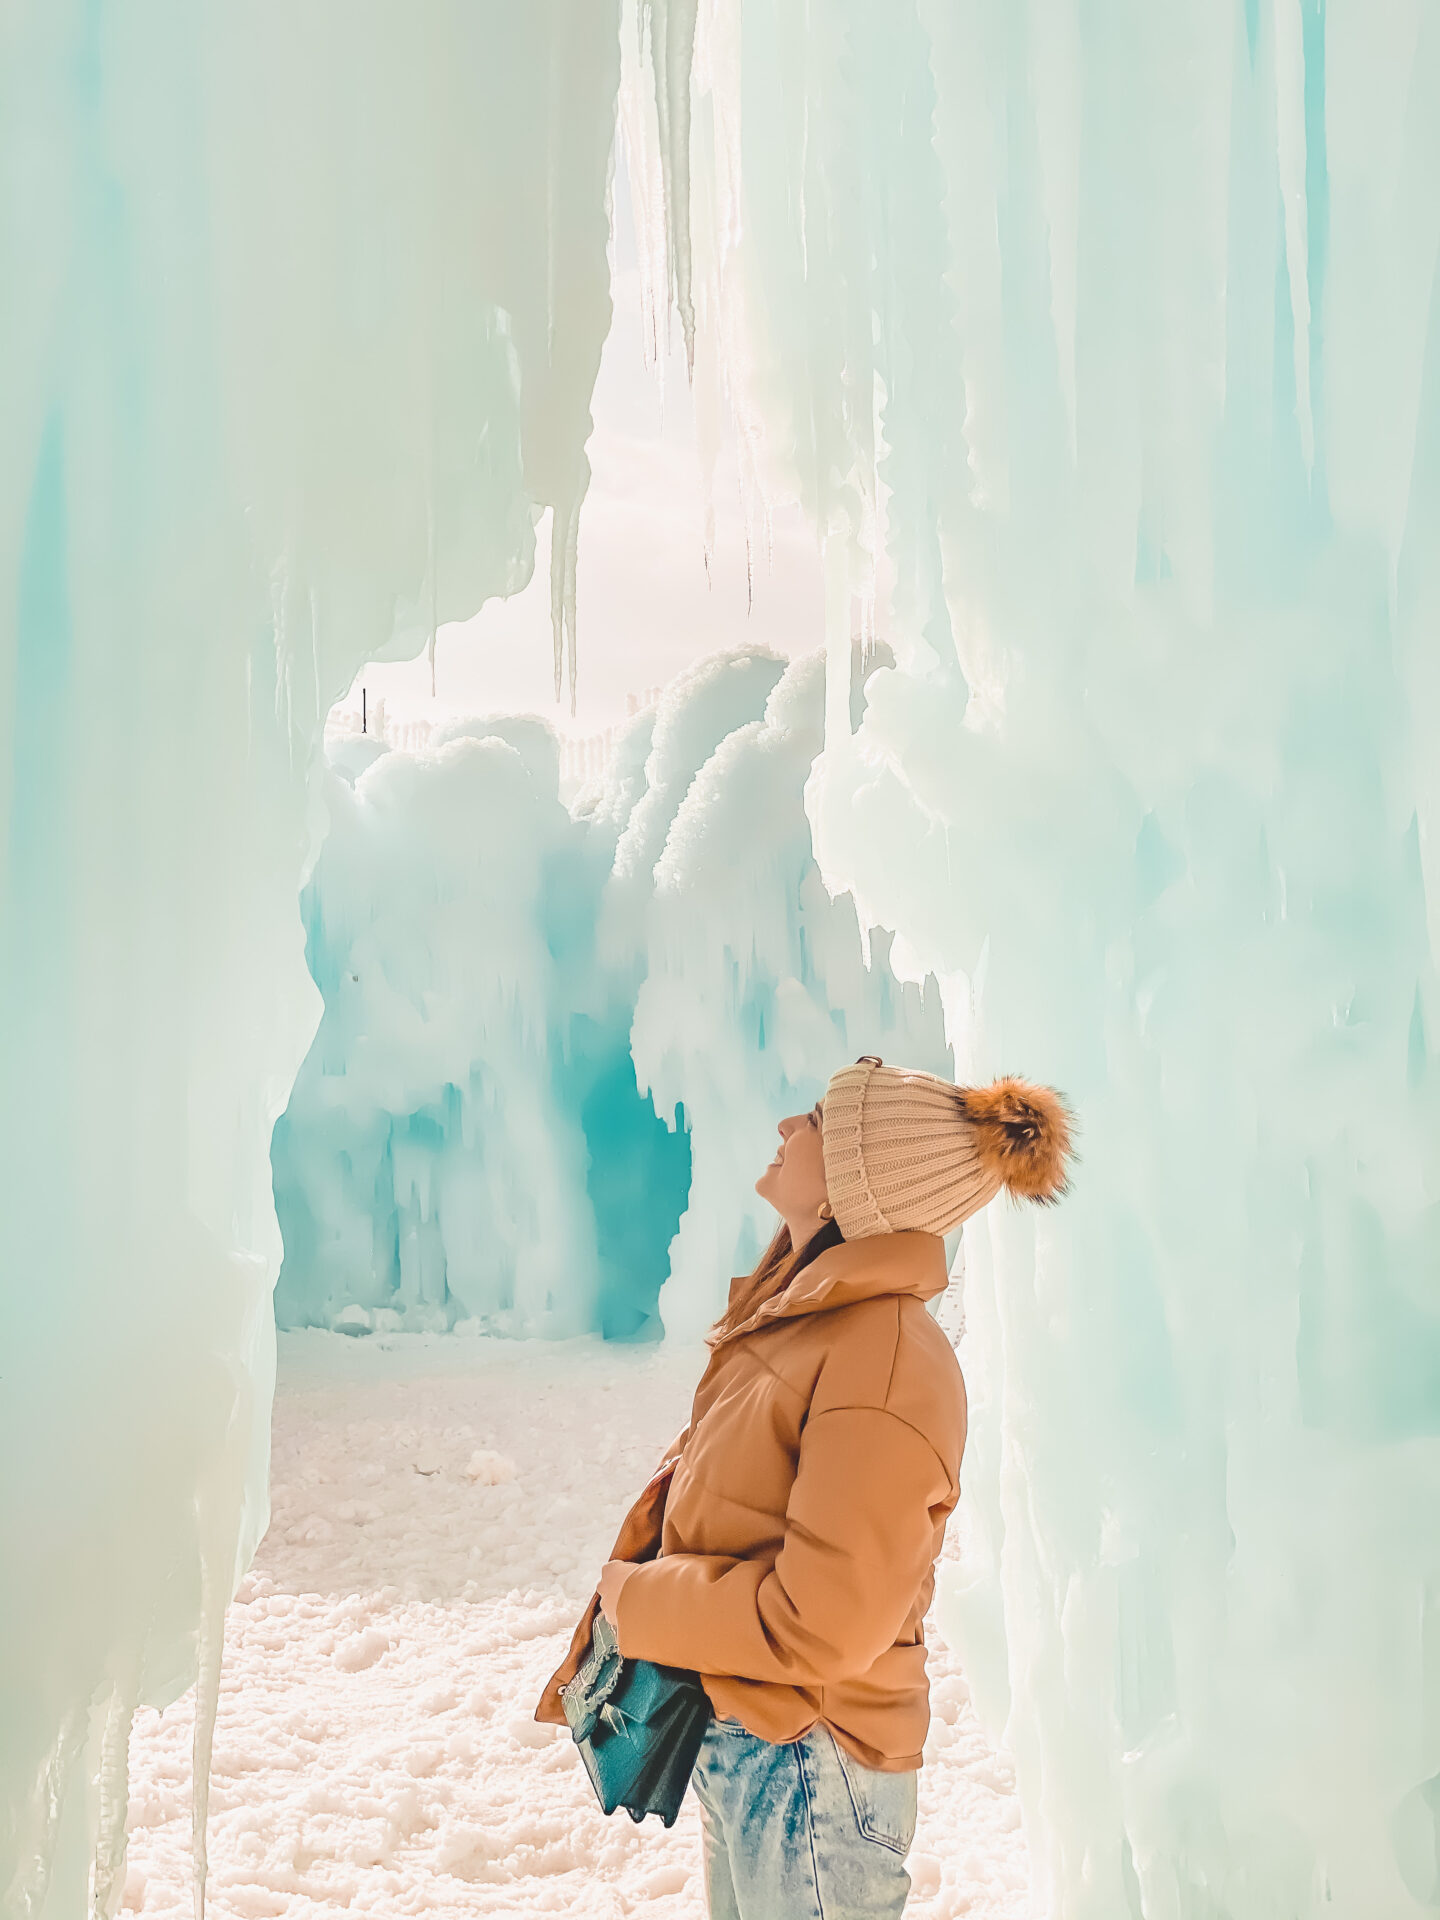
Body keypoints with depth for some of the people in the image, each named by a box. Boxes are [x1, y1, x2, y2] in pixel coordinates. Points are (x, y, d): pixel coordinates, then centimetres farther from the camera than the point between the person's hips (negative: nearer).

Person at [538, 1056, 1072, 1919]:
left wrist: (639, 1602, -14)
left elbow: (817, 1626, -26)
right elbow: (693, 1487, 14)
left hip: (805, 1774, -8)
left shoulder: (884, 1366, -26)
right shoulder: (801, 1314, 3)